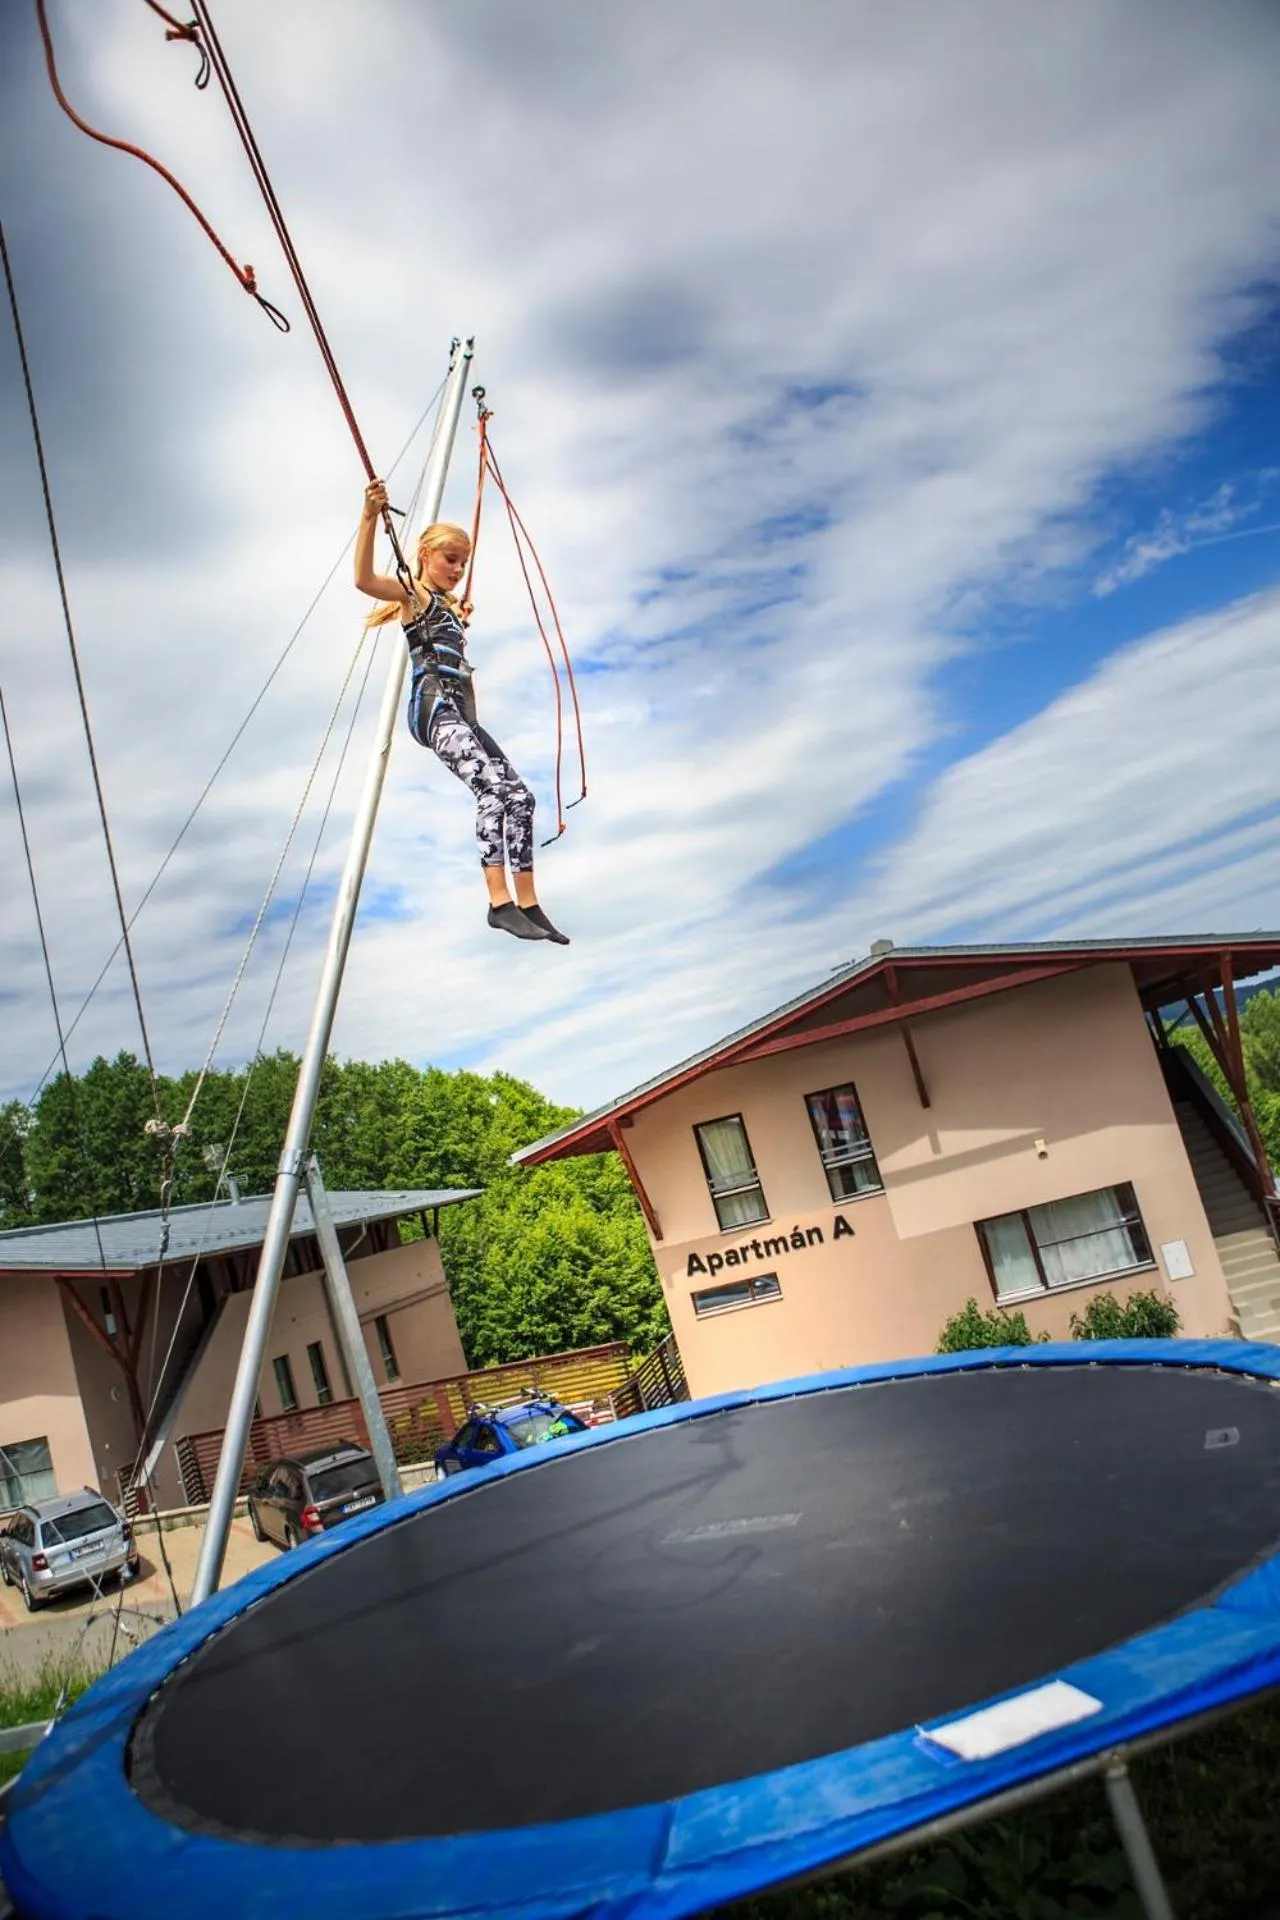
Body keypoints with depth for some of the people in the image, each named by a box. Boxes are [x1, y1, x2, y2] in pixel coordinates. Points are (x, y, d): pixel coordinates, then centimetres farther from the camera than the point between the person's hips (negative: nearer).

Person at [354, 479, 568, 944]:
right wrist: (370, 516, -30)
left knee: (519, 796, -1)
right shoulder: (413, 594, 4)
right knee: (492, 787, -26)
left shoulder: (448, 605, 28)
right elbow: (364, 579, -20)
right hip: (433, 705, -9)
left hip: (460, 712, 9)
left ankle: (528, 905, -1)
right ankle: (500, 902, -33)